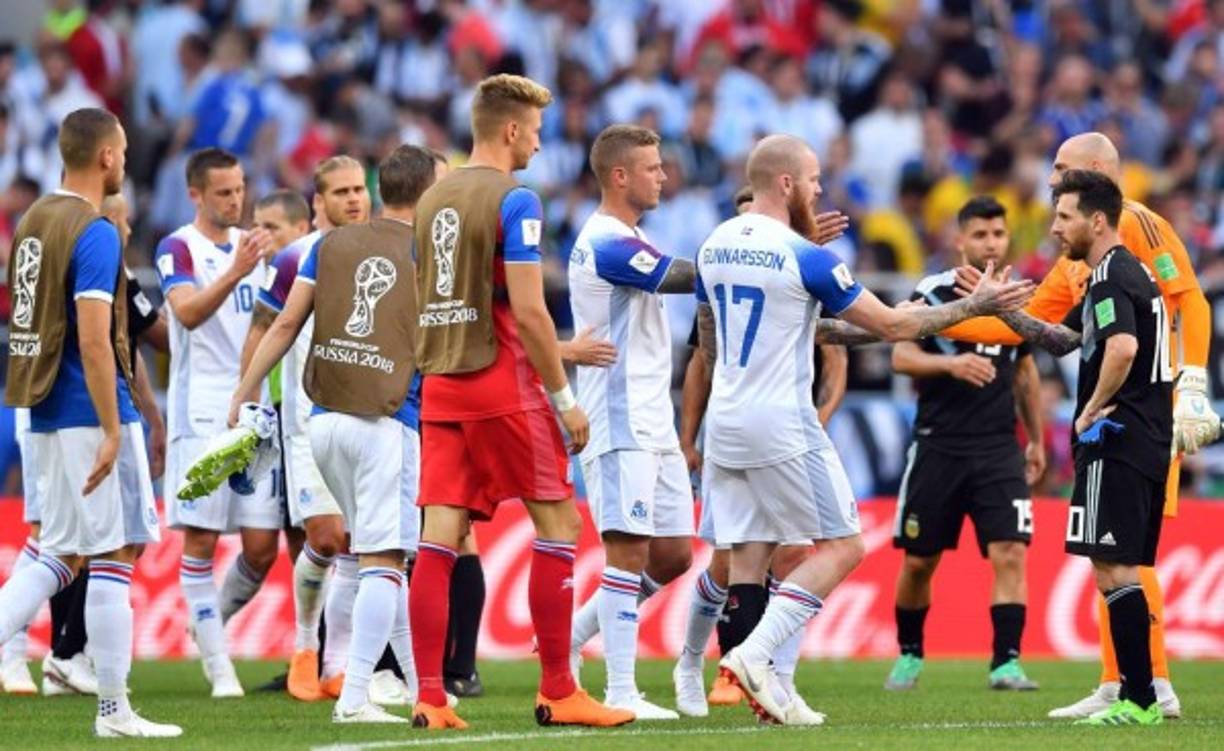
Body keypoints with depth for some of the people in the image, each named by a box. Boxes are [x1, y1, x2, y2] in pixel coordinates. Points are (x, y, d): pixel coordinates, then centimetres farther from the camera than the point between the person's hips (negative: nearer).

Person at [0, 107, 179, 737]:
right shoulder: (95, 234, -15)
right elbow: (94, 340, -21)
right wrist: (112, 430, -20)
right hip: (90, 413, -8)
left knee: (61, 553, 15)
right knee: (115, 553, -2)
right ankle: (113, 710, 1)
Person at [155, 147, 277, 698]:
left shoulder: (253, 245, 16)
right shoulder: (178, 249, -3)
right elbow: (188, 313, -21)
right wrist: (235, 271, -33)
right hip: (202, 413, -5)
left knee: (262, 544, -1)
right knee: (200, 539, -5)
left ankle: (213, 622, 24)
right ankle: (217, 663, 0)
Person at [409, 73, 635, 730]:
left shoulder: (433, 200, 13)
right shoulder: (514, 201, -10)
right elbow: (529, 312, -15)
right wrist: (565, 398, -9)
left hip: (440, 385, 7)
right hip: (502, 385, -7)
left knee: (439, 538, 2)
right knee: (559, 524, 2)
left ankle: (429, 698, -4)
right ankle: (557, 693, 2)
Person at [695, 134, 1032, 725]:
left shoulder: (714, 247, 8)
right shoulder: (804, 257, -14)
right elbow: (893, 326, -8)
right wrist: (974, 306, 3)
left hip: (724, 424, 7)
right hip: (781, 426, -7)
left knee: (748, 555, 8)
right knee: (842, 546, 0)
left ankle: (763, 686, 3)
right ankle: (753, 653, -14)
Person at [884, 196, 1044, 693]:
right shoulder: (934, 294, -5)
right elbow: (901, 356, -15)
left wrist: (1036, 441, 23)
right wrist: (951, 363, -33)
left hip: (999, 448, 2)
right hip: (938, 446, -2)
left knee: (1010, 554, -14)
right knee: (918, 561, 8)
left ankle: (1005, 662, -13)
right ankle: (909, 654, 28)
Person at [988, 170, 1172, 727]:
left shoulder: (1112, 276, -12)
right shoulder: (1125, 273, 20)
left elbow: (1123, 347, -29)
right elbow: (1063, 340, 28)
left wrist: (1092, 410, -17)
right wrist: (1005, 310, 18)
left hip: (1117, 438, -10)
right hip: (1147, 444, 10)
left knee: (1112, 565, -12)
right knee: (1121, 567, 12)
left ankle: (1140, 699, -15)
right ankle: (1138, 695, 12)